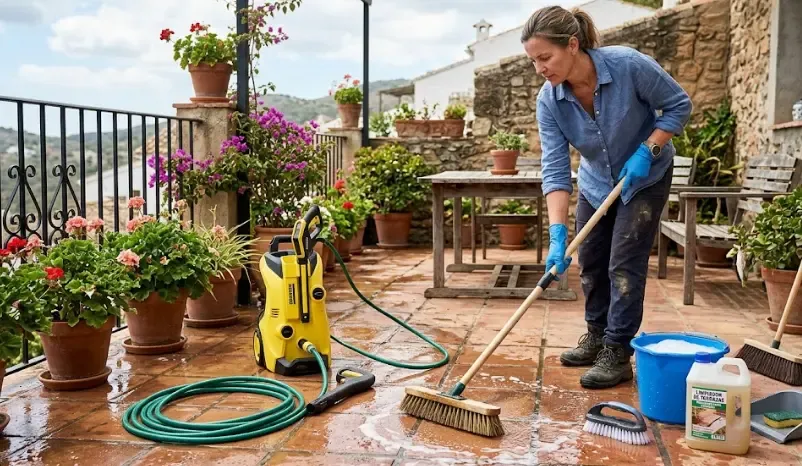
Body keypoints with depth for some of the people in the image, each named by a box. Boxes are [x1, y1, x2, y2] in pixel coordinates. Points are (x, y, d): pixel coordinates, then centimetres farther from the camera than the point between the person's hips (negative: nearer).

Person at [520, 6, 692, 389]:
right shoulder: (549, 100, -22)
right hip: (596, 182, 4)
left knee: (624, 264, -8)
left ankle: (618, 354, 1)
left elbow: (679, 105, -16)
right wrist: (557, 235, -34)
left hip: (644, 178, -4)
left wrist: (646, 150, -27)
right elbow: (555, 169, -25)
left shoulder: (629, 65, -32)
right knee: (589, 261, 9)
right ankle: (596, 337, 27)